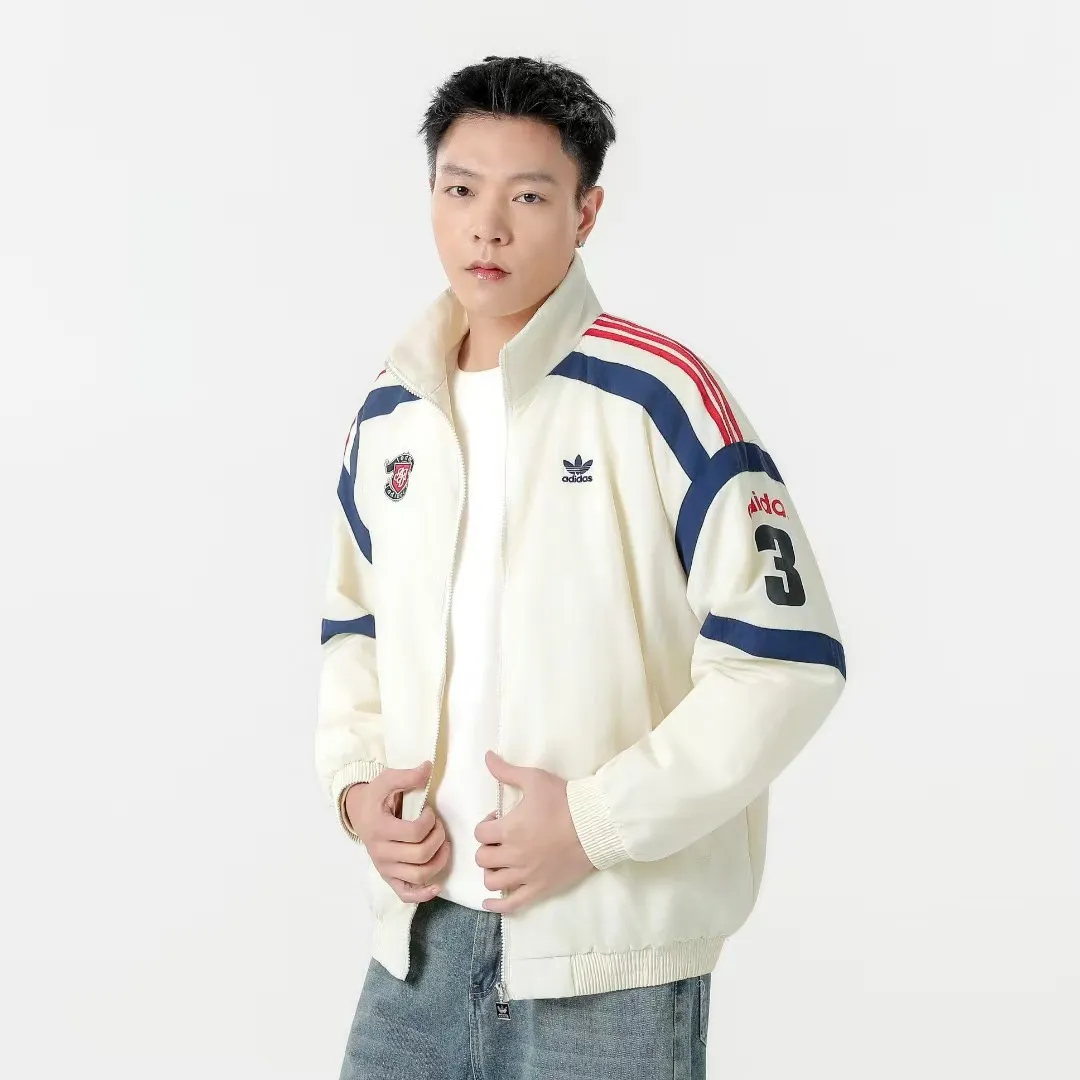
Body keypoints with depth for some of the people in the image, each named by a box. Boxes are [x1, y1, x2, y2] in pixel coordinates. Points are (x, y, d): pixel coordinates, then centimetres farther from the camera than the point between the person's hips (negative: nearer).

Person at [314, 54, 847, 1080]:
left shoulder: (659, 395, -11)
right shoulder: (387, 414, 7)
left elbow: (788, 657, -13)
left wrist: (597, 821, -16)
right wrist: (356, 783, 2)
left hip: (612, 952, -5)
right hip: (420, 930, 5)